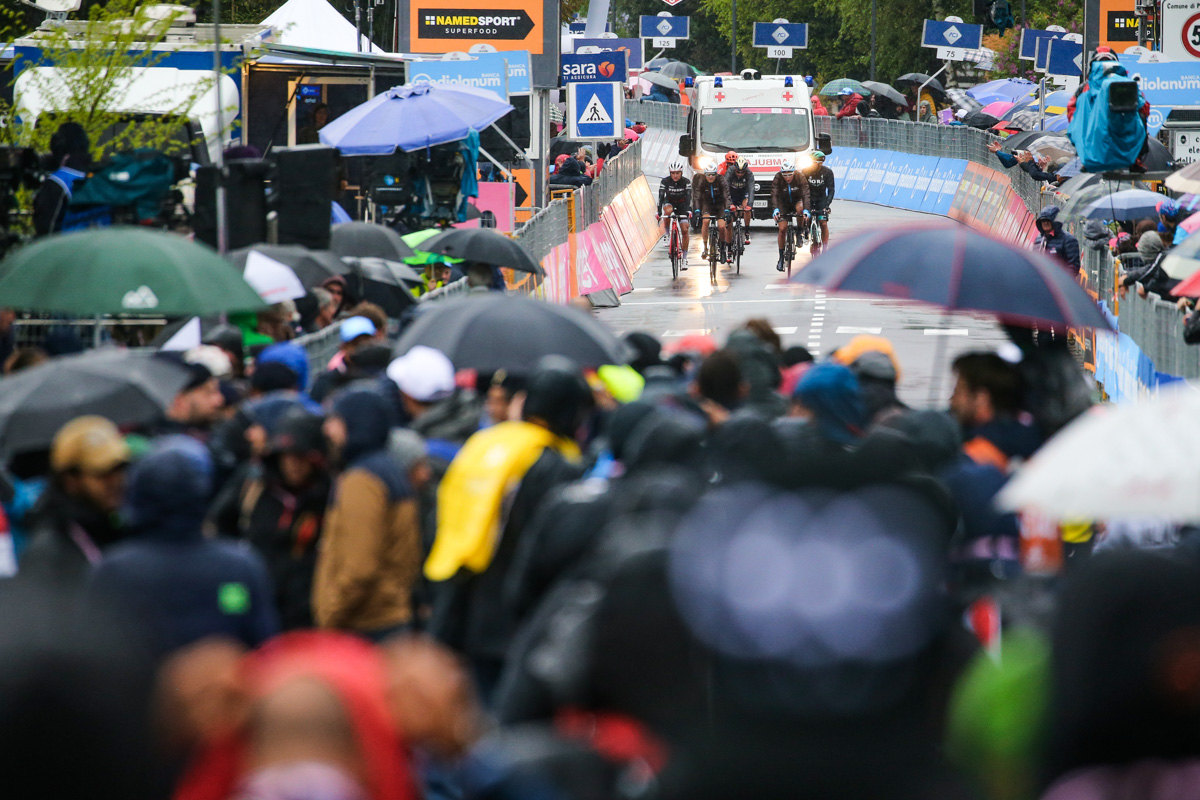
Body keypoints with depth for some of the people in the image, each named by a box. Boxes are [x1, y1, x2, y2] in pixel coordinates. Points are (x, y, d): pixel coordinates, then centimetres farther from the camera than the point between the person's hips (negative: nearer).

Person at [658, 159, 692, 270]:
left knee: (685, 230, -12)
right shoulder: (665, 181, -22)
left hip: (681, 204, 0)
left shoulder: (686, 182, -22)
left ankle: (684, 258, -5)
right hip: (669, 202, 0)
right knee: (668, 210, -38)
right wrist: (659, 213, -38)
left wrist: (689, 211, -44)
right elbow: (661, 197, -26)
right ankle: (666, 231, -12)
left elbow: (688, 198, -28)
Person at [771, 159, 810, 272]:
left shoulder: (800, 177, -24)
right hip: (783, 204, 0)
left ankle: (800, 232, -12)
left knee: (800, 208, -36)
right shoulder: (777, 179, -24)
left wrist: (806, 210, -45)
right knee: (782, 228, -12)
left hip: (796, 200, 0)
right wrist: (776, 209, -47)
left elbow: (805, 194, -31)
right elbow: (774, 195, -31)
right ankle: (781, 257, -2)